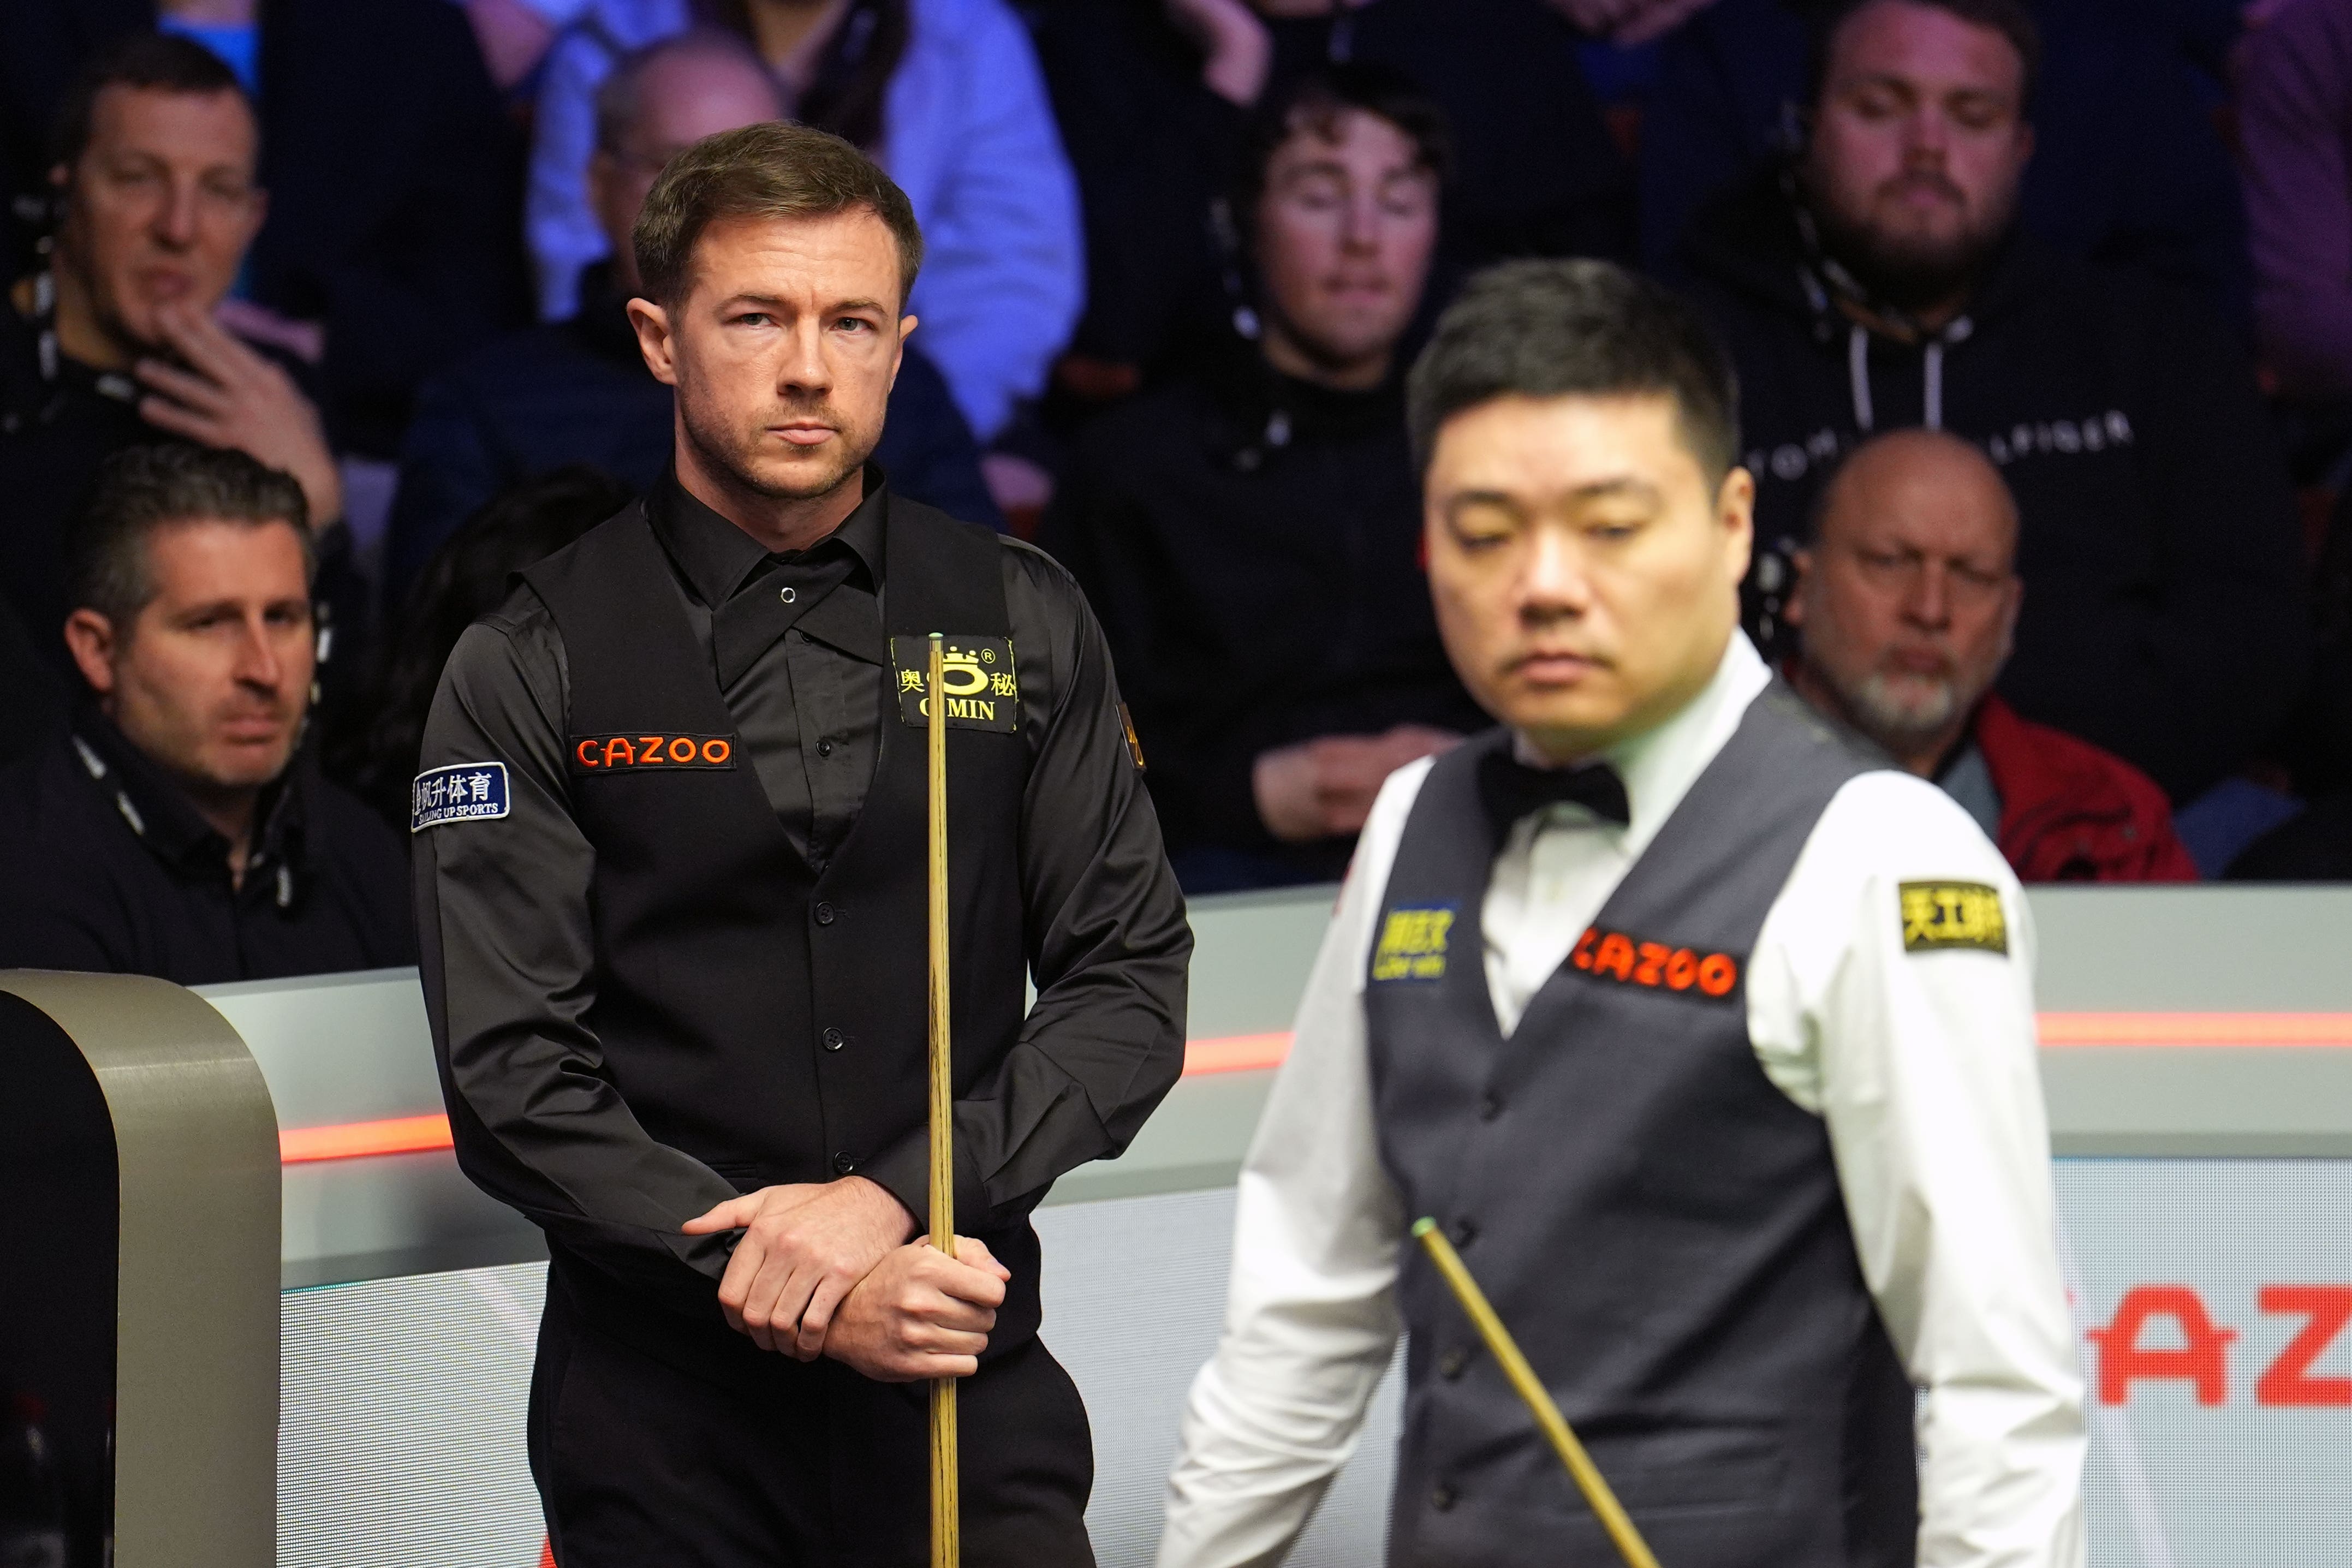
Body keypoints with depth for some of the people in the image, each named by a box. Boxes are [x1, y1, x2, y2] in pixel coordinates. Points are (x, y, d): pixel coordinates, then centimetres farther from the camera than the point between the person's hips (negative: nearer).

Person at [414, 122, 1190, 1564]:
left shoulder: (1021, 620, 7)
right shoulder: (531, 669, 0)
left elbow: (1131, 984, 2)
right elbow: (512, 1078, -6)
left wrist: (894, 1197, -12)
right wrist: (775, 1279, -16)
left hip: (972, 1389, 1)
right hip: (662, 1407, -1)